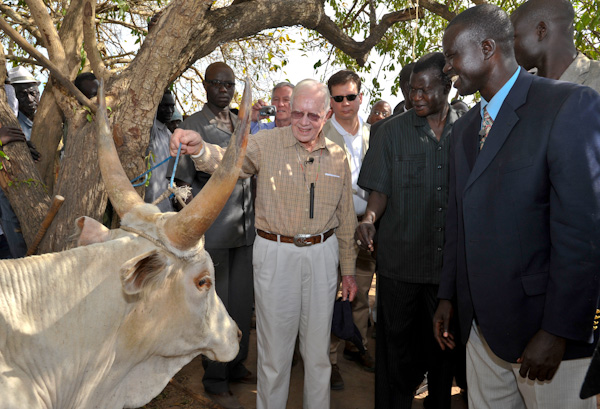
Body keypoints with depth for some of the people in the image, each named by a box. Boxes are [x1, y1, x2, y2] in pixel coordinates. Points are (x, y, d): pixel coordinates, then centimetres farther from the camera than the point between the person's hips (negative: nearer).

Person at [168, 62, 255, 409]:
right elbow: (183, 179, -5)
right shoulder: (193, 125, -4)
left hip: (245, 224, 6)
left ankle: (236, 364, 32)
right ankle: (215, 380, 19)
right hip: (213, 228, -5)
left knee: (244, 299, 13)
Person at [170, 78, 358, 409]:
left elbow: (345, 218, 10)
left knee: (318, 345, 16)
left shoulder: (337, 156, 4)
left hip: (322, 254, 3)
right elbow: (228, 160, -22)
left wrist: (349, 269, 12)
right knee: (274, 346, 10)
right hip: (275, 254, -2)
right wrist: (198, 149, -45)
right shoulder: (267, 143, -6)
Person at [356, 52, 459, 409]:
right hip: (400, 258, 0)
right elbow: (380, 188, 1)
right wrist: (370, 218, -19)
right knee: (396, 342, 9)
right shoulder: (394, 130, 2)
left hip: (450, 260, 1)